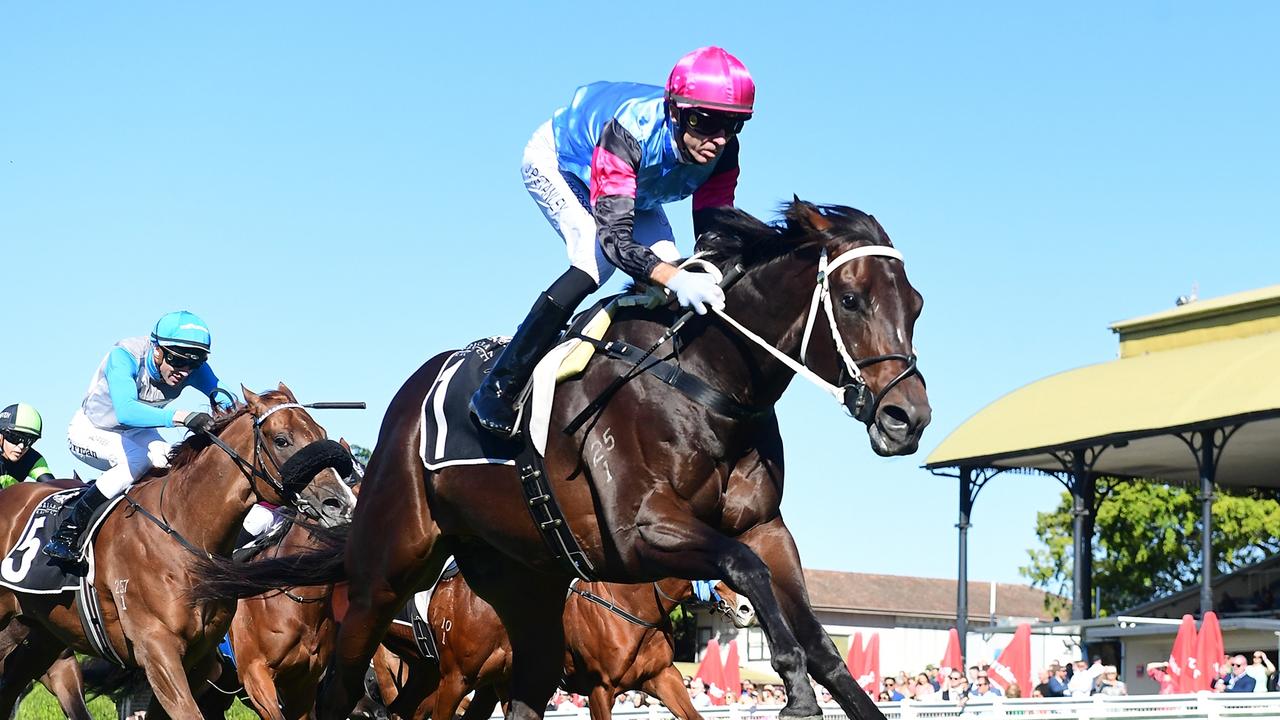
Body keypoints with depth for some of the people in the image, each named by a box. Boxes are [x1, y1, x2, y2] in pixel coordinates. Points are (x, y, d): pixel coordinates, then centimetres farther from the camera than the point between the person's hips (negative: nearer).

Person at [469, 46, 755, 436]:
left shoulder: (722, 152, -28)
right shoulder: (630, 132, -45)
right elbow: (614, 239, -52)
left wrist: (716, 285, -44)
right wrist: (677, 279, -68)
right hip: (556, 161, -7)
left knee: (667, 267, -12)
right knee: (597, 260, -28)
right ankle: (498, 390, -22)